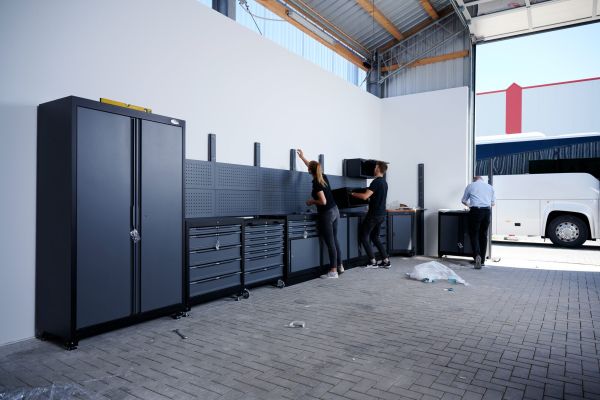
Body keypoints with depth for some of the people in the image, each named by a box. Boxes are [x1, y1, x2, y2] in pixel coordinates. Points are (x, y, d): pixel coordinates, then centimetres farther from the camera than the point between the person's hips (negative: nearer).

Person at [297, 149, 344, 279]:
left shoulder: (316, 183, -16)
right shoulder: (323, 177, 8)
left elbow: (323, 201, -22)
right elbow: (313, 167, 27)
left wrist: (312, 202, -5)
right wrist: (302, 157, 38)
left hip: (327, 214, -8)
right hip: (335, 211, 8)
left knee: (330, 243, -4)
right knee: (335, 240, 16)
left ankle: (333, 271, 1)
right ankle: (340, 266, 25)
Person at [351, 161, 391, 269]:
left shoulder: (376, 182, -17)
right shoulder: (384, 182, 12)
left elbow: (365, 196, -24)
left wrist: (353, 194, -11)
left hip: (374, 214, -9)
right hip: (381, 214, 9)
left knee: (364, 237, 1)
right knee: (375, 237, 17)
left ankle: (373, 262, 1)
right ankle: (386, 261, 13)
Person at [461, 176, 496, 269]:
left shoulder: (470, 186, 10)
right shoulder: (490, 187, 19)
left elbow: (464, 201, 19)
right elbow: (493, 203, 23)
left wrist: (469, 205, 39)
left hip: (475, 211, -3)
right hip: (487, 211, 3)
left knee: (473, 234, 1)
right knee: (483, 235, 11)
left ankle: (477, 255, -21)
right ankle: (482, 260, 16)